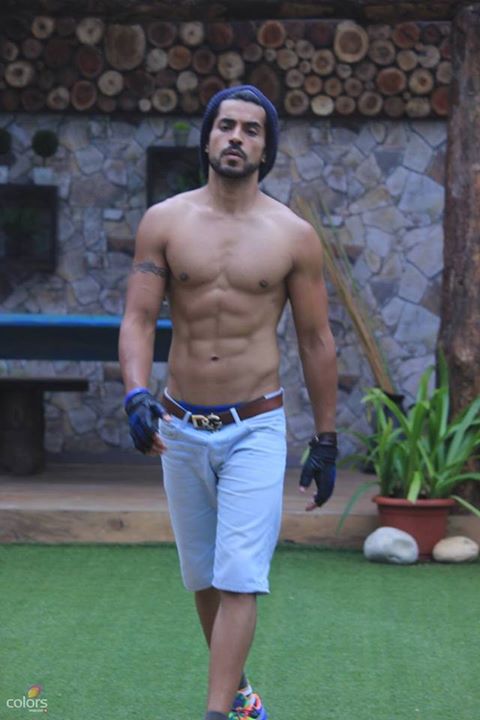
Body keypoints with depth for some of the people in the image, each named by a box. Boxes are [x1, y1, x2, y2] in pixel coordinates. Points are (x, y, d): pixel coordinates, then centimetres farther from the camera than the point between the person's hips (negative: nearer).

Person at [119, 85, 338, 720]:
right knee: (203, 577, 14)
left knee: (239, 580, -11)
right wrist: (137, 397, -22)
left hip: (256, 429, -2)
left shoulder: (294, 236, -3)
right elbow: (138, 319, -4)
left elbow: (316, 341, 3)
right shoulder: (164, 222, 0)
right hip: (181, 428, 3)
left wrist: (326, 442, 5)